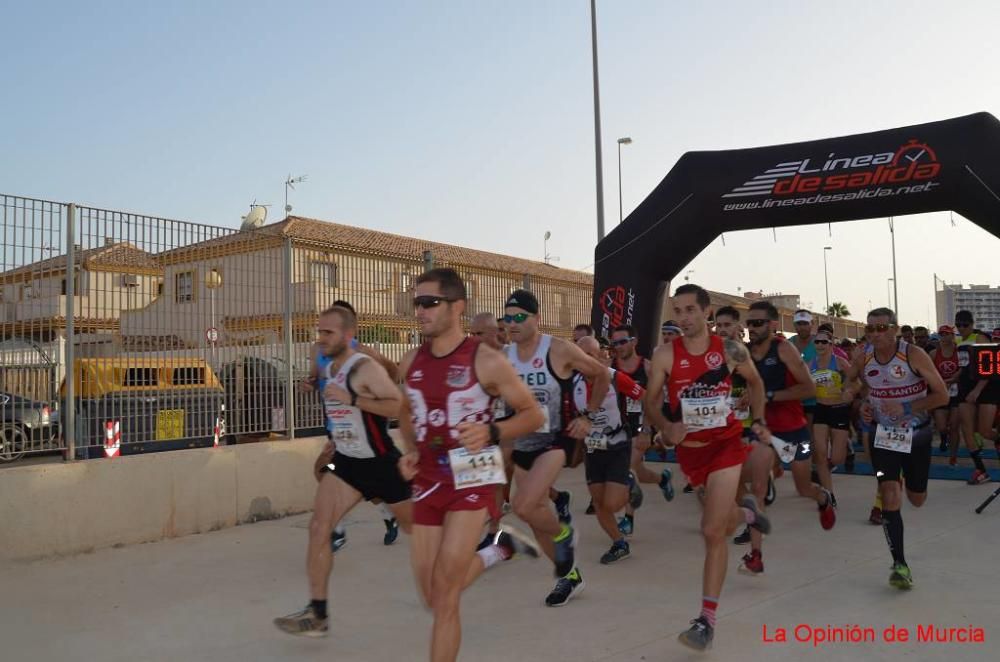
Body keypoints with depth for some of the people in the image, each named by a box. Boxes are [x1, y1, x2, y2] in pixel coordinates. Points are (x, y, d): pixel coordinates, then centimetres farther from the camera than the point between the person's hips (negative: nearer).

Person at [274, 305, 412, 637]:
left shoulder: (366, 368, -20)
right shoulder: (329, 370, 5)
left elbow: (399, 406, -30)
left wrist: (352, 399, -34)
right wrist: (332, 446, 20)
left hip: (381, 462, -6)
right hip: (347, 462, 7)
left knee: (415, 526, 12)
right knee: (318, 527, -8)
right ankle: (317, 613, -1)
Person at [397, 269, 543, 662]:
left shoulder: (486, 361, -12)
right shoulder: (411, 363, 3)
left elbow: (533, 414, -6)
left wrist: (491, 433, -23)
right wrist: (410, 451, 3)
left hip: (472, 478, -6)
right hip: (428, 481, 6)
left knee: (444, 592, -9)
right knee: (434, 598, 12)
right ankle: (501, 549, 37)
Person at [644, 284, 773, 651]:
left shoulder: (731, 350, -9)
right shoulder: (664, 354, -11)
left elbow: (755, 382, 11)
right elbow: (651, 401, -7)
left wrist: (759, 421, 1)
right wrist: (665, 427, -26)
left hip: (726, 443, -2)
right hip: (689, 448, 2)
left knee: (713, 532, -12)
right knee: (723, 524, 20)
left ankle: (707, 619, -1)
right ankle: (745, 512, 59)